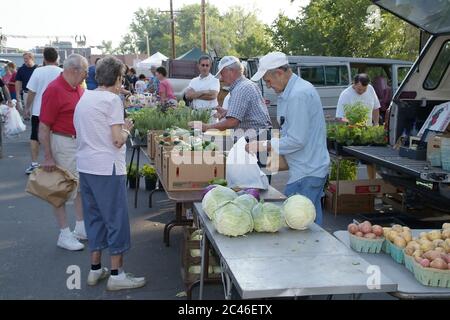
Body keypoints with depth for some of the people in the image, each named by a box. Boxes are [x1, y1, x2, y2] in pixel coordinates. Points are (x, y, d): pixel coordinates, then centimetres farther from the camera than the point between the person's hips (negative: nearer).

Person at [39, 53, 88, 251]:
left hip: (81, 142, 9)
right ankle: (64, 235, 14)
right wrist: (48, 157, -22)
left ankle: (81, 228, 30)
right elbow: (43, 127, -20)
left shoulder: (77, 88, 7)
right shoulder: (54, 90, -19)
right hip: (62, 144, -9)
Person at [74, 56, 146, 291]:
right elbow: (118, 140, -17)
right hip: (107, 168, -8)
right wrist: (127, 130, 3)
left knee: (94, 216, 16)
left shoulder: (84, 98, 13)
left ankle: (95, 269, 25)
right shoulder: (112, 100, -12)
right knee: (116, 219, 1)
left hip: (85, 166, 8)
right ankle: (116, 275, 7)